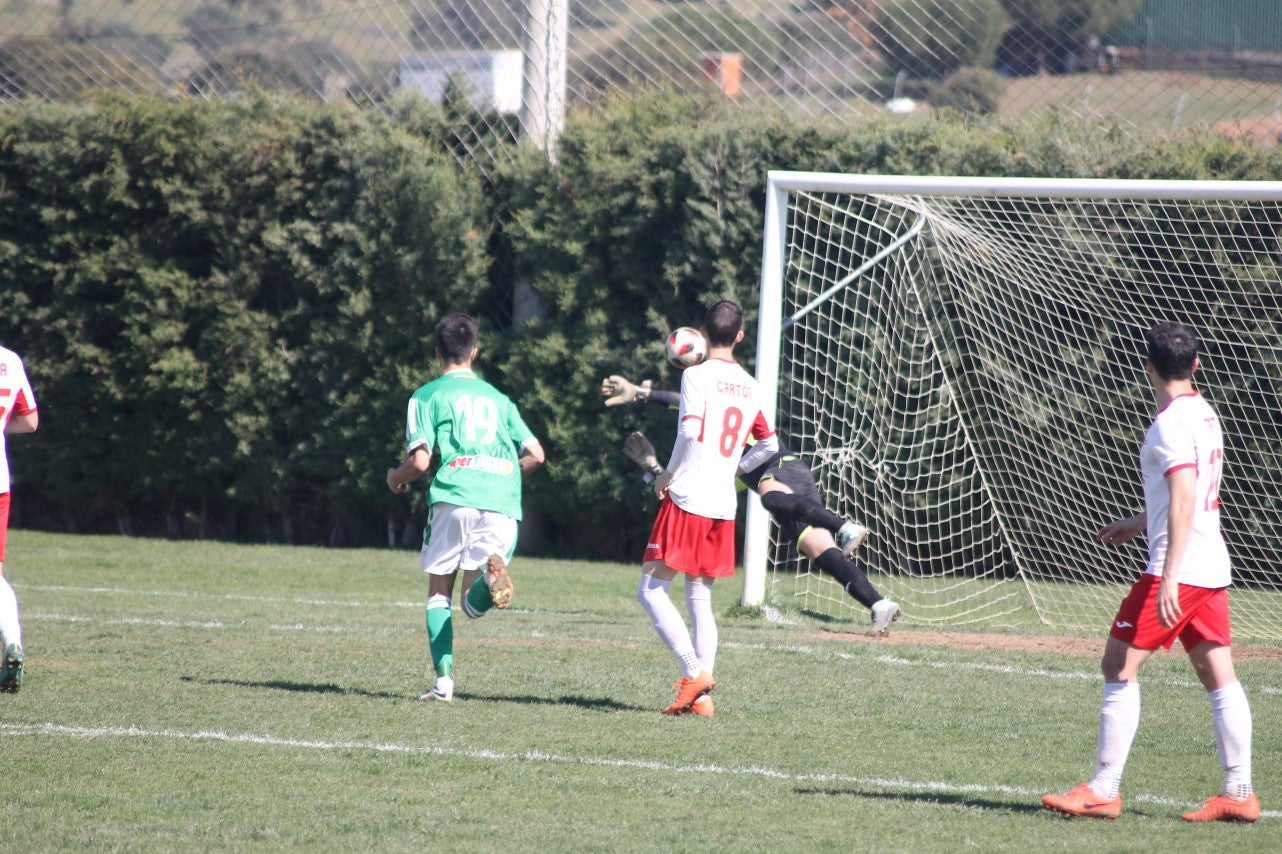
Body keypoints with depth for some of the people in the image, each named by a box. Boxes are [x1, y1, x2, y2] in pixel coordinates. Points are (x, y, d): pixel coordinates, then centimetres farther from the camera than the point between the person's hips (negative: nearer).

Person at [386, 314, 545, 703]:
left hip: (454, 496, -3)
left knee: (439, 590, 13)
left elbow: (420, 460, -1)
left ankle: (443, 678, -4)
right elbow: (535, 454, 16)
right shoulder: (497, 397, 23)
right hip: (502, 504, 3)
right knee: (474, 604, 6)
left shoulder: (428, 396, 9)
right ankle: (491, 572, -31)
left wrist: (396, 477, 20)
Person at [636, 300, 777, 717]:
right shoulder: (751, 387, 11)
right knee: (700, 598, 12)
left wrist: (668, 474, -8)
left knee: (651, 591, -2)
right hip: (724, 506, 6)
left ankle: (695, 671, -16)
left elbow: (690, 431, -21)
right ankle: (700, 695, 5)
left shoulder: (697, 375, -8)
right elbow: (769, 445, 22)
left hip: (687, 499, -6)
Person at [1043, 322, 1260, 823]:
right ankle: (1239, 794, 7)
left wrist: (1168, 579, -27)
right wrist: (1139, 524, 38)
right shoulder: (1205, 415, 14)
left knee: (1119, 666, -5)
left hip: (1180, 569, -9)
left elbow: (1184, 502, -23)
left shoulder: (1172, 424, -14)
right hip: (1213, 569, 9)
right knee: (1219, 677, 8)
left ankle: (1103, 790, -6)